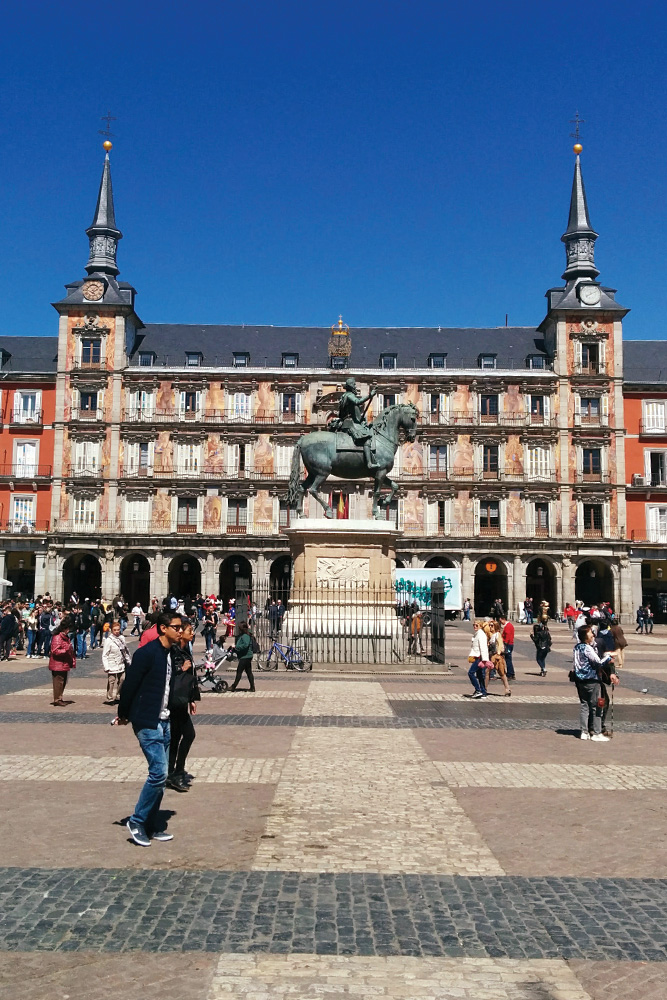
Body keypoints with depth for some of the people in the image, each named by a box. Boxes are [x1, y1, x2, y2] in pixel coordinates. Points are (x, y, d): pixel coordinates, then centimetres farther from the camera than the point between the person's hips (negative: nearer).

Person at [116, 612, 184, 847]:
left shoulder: (172, 654, 8)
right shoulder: (146, 653, -16)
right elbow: (129, 684, -13)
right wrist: (124, 715, -5)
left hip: (163, 721, 8)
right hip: (146, 722, -8)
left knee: (160, 775, 12)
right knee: (159, 771, -11)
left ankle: (153, 826, 22)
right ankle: (137, 821, 5)